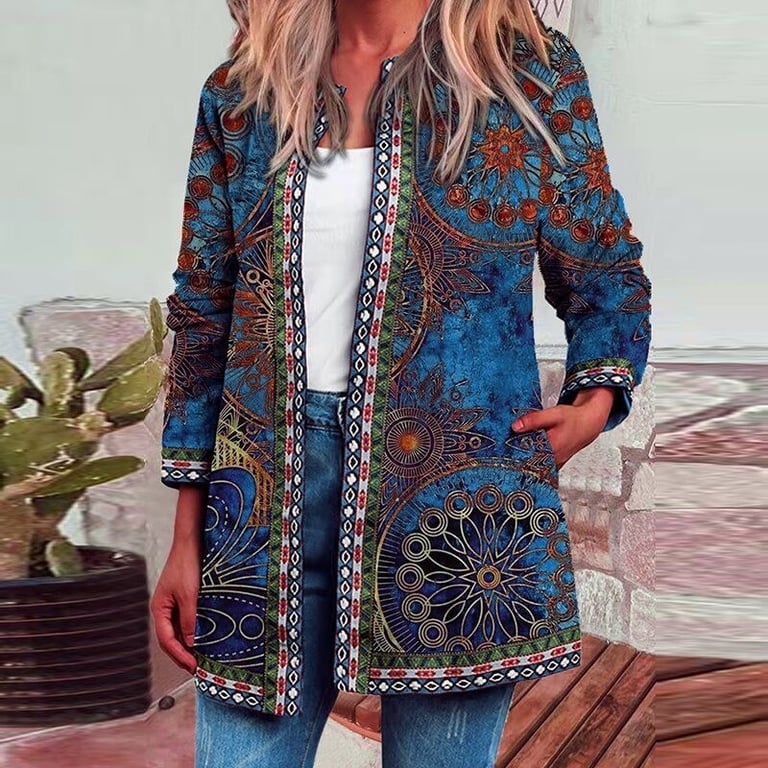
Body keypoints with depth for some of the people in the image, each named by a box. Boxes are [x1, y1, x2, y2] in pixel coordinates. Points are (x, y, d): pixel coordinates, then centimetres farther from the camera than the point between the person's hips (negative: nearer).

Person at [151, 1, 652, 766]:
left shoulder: (532, 71, 3)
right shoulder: (240, 92, 9)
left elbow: (605, 280, 12)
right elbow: (204, 315, 11)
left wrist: (596, 400, -8)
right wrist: (187, 538, 8)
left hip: (455, 490, -1)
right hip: (270, 484, 2)